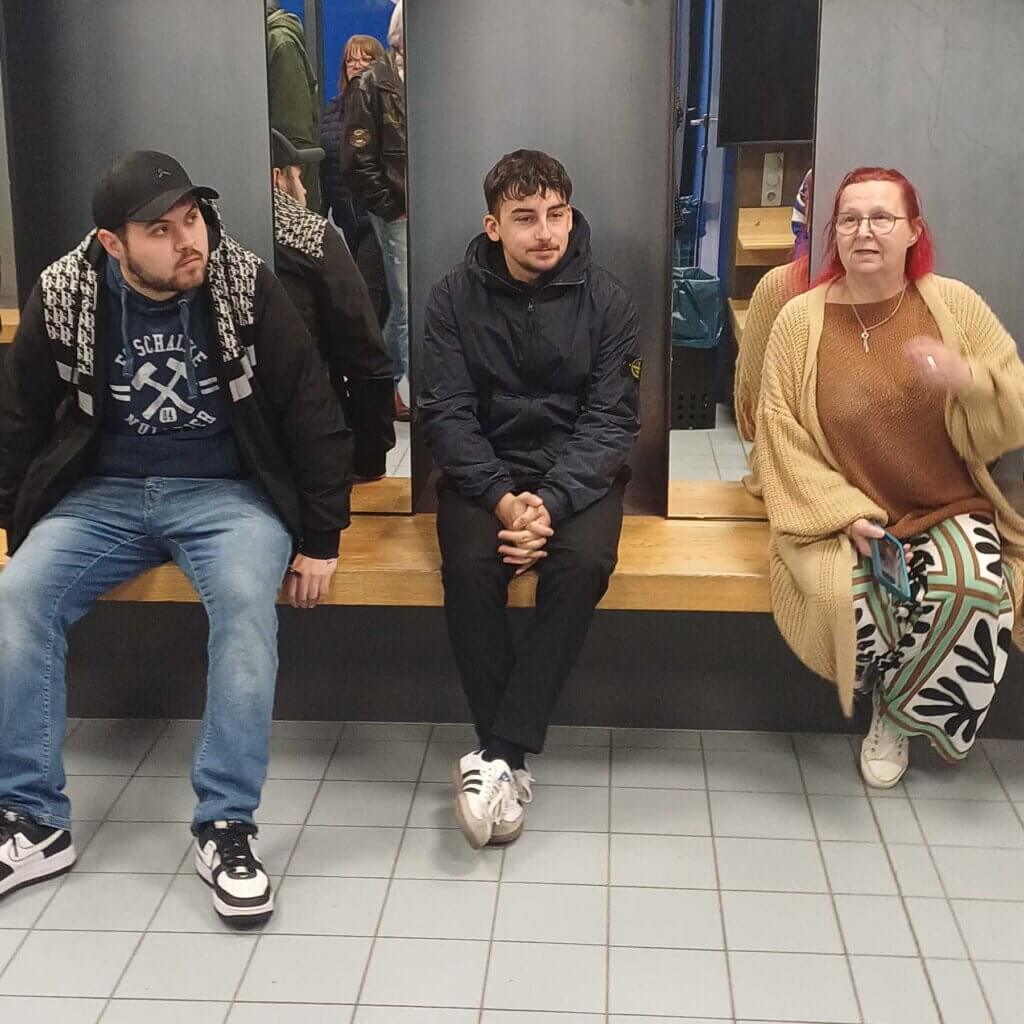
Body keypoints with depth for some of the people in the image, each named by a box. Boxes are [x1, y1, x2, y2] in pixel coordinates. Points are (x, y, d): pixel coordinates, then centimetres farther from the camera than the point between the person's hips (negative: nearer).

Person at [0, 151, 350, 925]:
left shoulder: (247, 289, -9)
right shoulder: (63, 297, -4)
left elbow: (313, 413, -3)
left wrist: (320, 540, -6)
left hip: (228, 491, -2)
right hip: (105, 492, 2)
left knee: (247, 597, -34)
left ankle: (226, 826, -25)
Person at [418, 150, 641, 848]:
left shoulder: (607, 300, -1)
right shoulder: (456, 298, 0)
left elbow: (611, 421, -6)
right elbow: (447, 414, -5)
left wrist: (551, 502, -22)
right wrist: (503, 499, -21)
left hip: (577, 470, 0)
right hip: (484, 469, 0)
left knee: (583, 563, -31)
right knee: (469, 566, -30)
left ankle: (498, 756, -25)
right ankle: (513, 760, -19)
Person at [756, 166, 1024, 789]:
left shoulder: (956, 305, 1)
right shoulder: (799, 321, -1)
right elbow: (782, 435, -4)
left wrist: (969, 380, -23)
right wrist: (844, 515, -16)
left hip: (950, 510, 1)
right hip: (845, 515, -1)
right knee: (845, 600, -32)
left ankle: (899, 712, 1)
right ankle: (903, 700, 8)